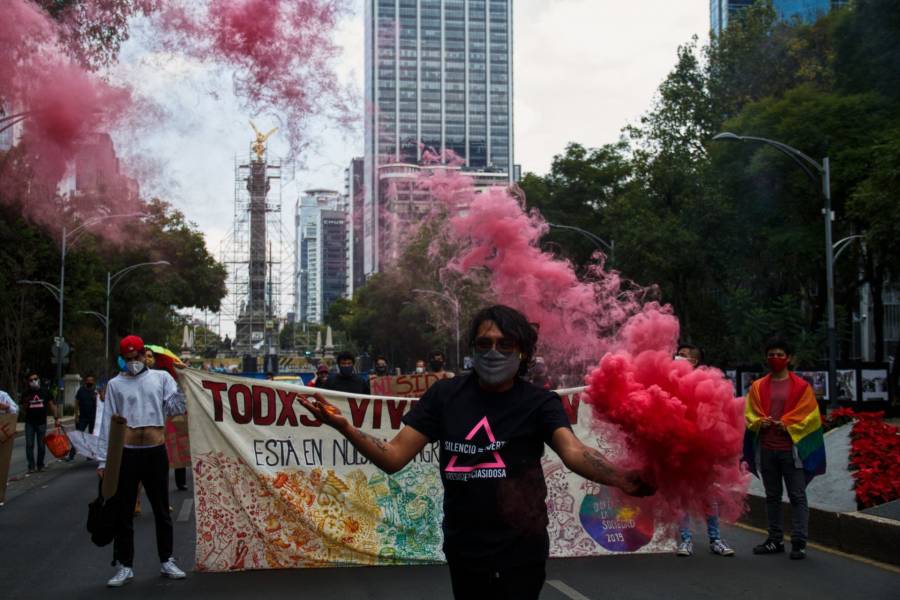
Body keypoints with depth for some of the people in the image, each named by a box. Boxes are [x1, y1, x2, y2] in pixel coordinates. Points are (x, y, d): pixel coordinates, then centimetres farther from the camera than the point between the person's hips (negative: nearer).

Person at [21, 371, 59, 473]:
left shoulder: (44, 391, 0)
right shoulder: (26, 393, -1)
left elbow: (51, 405, 6)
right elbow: (23, 409, 5)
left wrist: (56, 418, 1)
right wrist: (25, 403, -17)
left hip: (41, 422, 0)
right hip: (29, 423, 0)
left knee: (41, 445, 3)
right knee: (29, 445, -4)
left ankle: (40, 465, 16)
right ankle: (31, 466, 2)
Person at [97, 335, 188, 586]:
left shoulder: (161, 377, 5)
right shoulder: (115, 384, 5)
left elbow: (177, 408, -5)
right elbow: (107, 422, 3)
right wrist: (103, 459, -2)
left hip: (156, 452, 0)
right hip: (125, 453, 0)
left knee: (162, 510, 10)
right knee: (123, 513, 5)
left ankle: (166, 561, 22)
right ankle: (124, 566, 15)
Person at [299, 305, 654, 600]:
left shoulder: (539, 403, -10)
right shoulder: (446, 395, -3)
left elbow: (573, 452, -28)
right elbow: (393, 457, -6)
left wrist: (623, 479, -50)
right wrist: (342, 426, -23)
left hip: (519, 553, -3)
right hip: (462, 550, 3)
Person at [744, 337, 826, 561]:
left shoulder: (801, 386, 2)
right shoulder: (757, 387, 10)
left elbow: (808, 415, -2)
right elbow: (750, 413, 10)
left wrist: (786, 425, -13)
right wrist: (760, 422, -10)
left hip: (791, 448, -3)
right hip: (766, 449, 4)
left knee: (797, 497, -3)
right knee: (772, 496, 11)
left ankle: (799, 542, -1)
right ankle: (775, 540, 19)